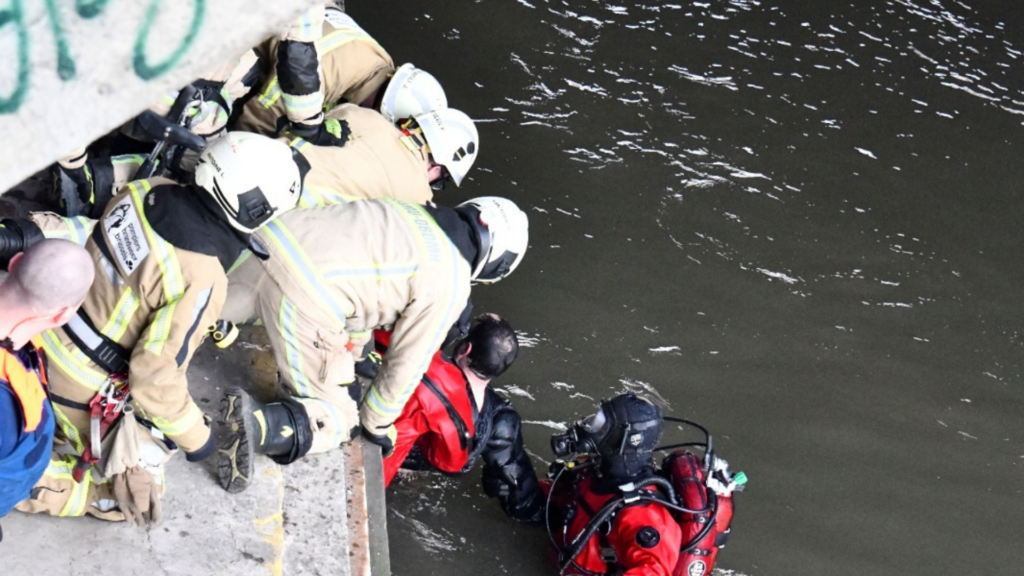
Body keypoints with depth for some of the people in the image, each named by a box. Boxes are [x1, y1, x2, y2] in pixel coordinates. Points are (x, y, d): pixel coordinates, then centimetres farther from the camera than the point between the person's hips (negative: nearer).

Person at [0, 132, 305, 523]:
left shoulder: (149, 190, -11)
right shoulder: (202, 281, -30)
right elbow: (156, 374, -28)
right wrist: (195, 437, -10)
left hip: (50, 339, 7)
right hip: (85, 389, -7)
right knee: (129, 500, 10)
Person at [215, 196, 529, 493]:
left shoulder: (414, 212, 22)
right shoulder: (450, 284, 1)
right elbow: (408, 362, 8)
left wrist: (348, 357, 47)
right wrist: (376, 425, 24)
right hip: (304, 299, -7)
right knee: (336, 421, 7)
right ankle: (260, 423, -19)